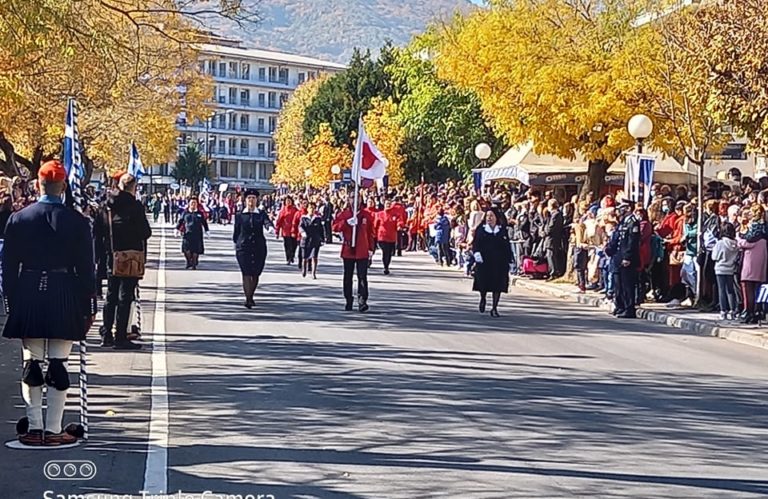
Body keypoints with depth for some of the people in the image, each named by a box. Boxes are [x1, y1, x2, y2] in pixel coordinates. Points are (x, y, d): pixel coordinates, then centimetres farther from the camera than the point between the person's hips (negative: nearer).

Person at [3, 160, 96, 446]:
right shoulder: (77, 222, -4)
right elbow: (85, 268, -2)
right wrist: (87, 308, 5)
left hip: (28, 299, 2)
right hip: (64, 300, -2)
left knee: (31, 365, 8)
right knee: (58, 366, 1)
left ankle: (34, 429, 9)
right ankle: (52, 430, 1)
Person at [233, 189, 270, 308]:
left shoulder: (261, 214, 6)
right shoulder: (240, 215, 5)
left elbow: (267, 222, -14)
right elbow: (236, 232, 12)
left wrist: (270, 227, -35)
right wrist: (236, 244, 9)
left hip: (259, 248, 2)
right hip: (243, 248, -2)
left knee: (256, 274, 9)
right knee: (246, 273, -11)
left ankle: (251, 296, 29)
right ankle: (248, 299, -12)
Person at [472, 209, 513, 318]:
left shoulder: (503, 231, 9)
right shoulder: (481, 230, 7)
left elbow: (507, 247, 10)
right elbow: (475, 243, 0)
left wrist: (509, 260, 6)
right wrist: (476, 253, -18)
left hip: (499, 263, 1)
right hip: (484, 262, -1)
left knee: (498, 285, -3)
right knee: (483, 283, -5)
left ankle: (494, 308, 5)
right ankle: (483, 299, 27)